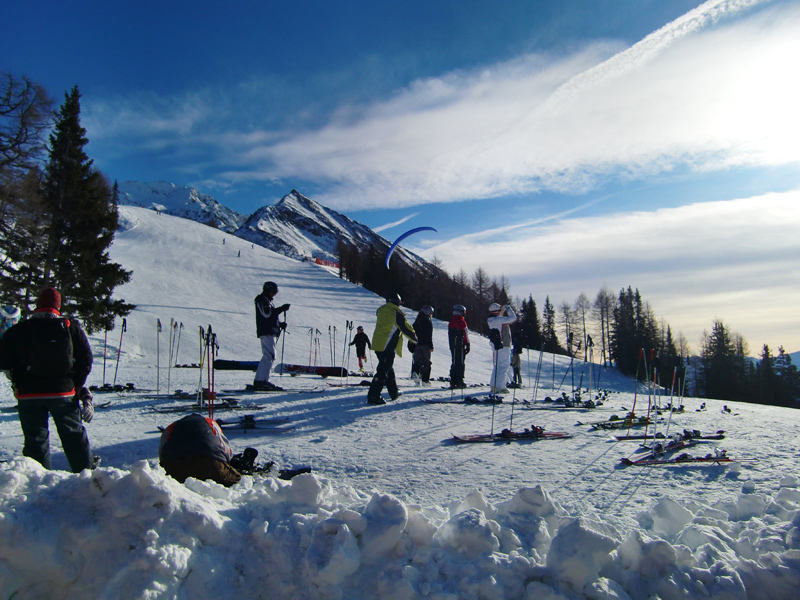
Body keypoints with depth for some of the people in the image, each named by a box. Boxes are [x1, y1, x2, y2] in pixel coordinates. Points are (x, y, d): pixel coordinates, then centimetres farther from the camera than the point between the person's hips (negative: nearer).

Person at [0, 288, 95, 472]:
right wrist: (77, 387, 10)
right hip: (64, 392, 1)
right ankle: (86, 472, 21)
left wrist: (19, 383, 13)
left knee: (35, 439, 10)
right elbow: (86, 360, 0)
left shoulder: (17, 330, -2)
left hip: (28, 395, 0)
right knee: (74, 435, 13)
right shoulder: (71, 327, -1)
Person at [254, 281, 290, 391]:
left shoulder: (267, 301, 25)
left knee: (269, 356, 8)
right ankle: (260, 380, -19)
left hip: (270, 332, 10)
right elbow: (267, 314, -20)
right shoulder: (261, 300, -5)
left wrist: (280, 324, 13)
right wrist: (282, 308, -17)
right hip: (266, 332, -10)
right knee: (269, 356, -16)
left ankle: (262, 380, 9)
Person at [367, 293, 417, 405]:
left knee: (388, 369, 20)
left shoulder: (381, 310, 8)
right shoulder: (396, 313, -11)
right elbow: (407, 328, -5)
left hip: (378, 344, 8)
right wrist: (415, 338, 12)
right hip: (388, 347, -8)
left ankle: (394, 393, 32)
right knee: (383, 371, -8)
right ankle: (373, 397, -13)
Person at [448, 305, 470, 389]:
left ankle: (453, 382, 9)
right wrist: (468, 345, -3)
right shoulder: (462, 322, -12)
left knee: (454, 363, 10)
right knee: (460, 363, -1)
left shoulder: (451, 322, 11)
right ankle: (459, 382, -1)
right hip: (460, 346, -7)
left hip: (452, 346, 7)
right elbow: (466, 335, -11)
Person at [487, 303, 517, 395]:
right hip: (503, 346, -8)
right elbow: (513, 318, -13)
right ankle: (500, 386, -9)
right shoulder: (501, 320, -16)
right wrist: (509, 309, 1)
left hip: (495, 346, 8)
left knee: (497, 365, 16)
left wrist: (503, 310, 23)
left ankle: (493, 385, 17)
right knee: (504, 365, -5)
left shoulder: (490, 320, 8)